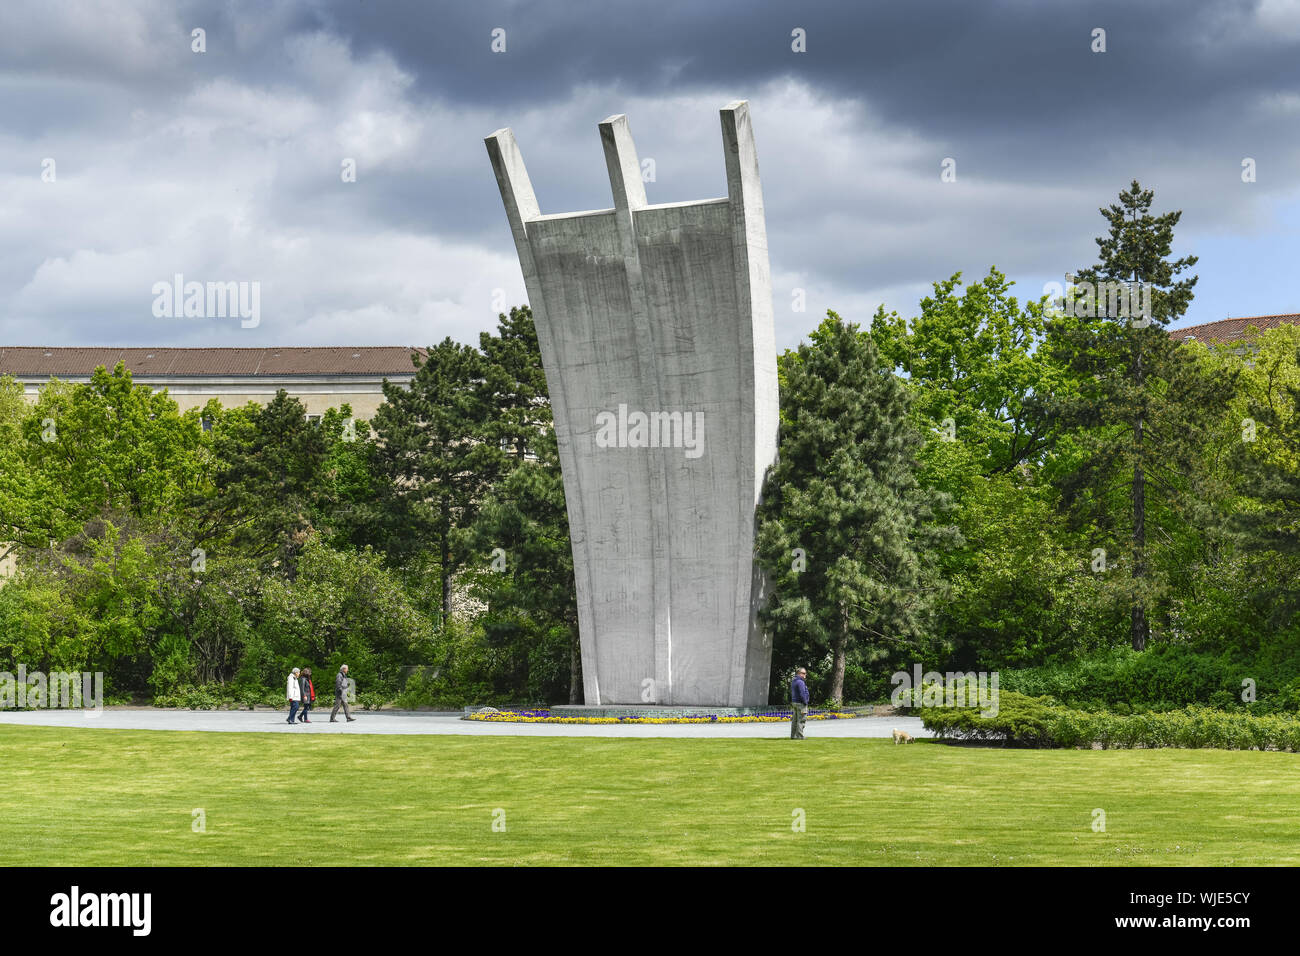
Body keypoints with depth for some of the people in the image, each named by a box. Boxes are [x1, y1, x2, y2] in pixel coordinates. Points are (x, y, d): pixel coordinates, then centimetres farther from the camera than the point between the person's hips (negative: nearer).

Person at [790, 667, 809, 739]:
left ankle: (793, 735, 14)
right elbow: (802, 694, -20)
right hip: (800, 704, -10)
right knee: (800, 721, -8)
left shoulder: (793, 682, 15)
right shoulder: (800, 682, -16)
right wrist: (805, 702, -13)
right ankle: (799, 736, -9)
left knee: (794, 720, 11)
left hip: (794, 703, 10)